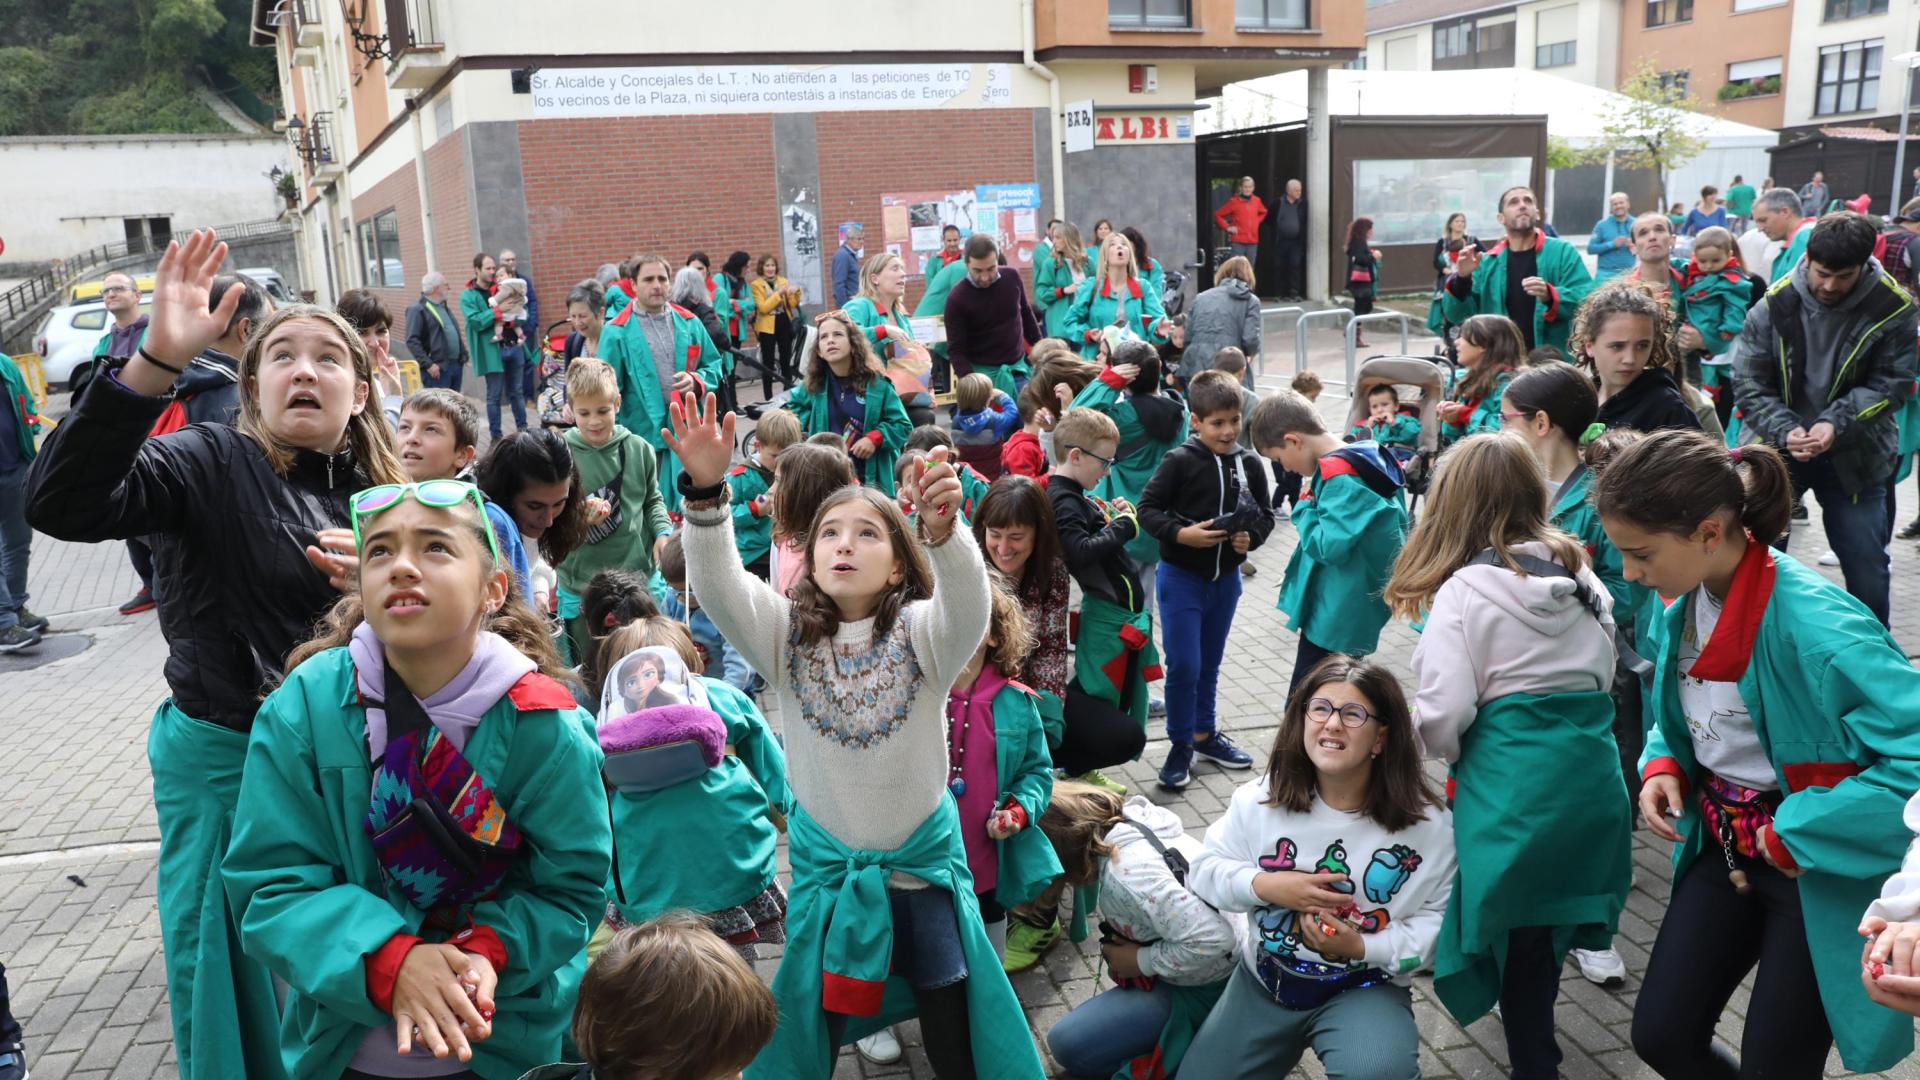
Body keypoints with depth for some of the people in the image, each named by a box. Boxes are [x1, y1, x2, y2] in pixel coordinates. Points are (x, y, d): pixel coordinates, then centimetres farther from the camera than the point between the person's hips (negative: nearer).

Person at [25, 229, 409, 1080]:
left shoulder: (379, 491, 4)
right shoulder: (211, 464, -12)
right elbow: (60, 503, -30)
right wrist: (156, 362, -40)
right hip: (225, 761, -5)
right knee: (240, 982, 12)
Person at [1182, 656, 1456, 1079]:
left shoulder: (1428, 823, -16)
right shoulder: (1262, 799, -10)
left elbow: (1436, 919, -11)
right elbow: (1205, 870, -1)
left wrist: (1360, 948, -24)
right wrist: (1267, 886, -20)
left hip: (1365, 989, -3)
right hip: (1264, 980, 3)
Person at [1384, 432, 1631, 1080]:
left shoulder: (1463, 591, -13)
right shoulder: (1579, 573, 7)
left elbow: (1444, 712, -16)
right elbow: (1603, 673, 14)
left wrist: (1433, 755, 3)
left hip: (1511, 780, -6)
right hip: (1591, 767, 7)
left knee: (1520, 932, 9)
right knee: (1548, 917, 23)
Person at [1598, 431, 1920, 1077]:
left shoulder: (1814, 623, -29)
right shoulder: (1685, 602, -5)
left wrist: (1797, 835, -25)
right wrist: (1661, 766, -6)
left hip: (1821, 868, -7)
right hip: (1724, 848, 7)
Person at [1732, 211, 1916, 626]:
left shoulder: (1893, 307, -11)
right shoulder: (1775, 304, -11)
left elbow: (1891, 385, -9)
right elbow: (1748, 384, -9)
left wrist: (1837, 425, -24)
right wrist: (1785, 432, -24)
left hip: (1855, 455, 0)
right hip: (1778, 447, 0)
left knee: (1866, 562, 8)